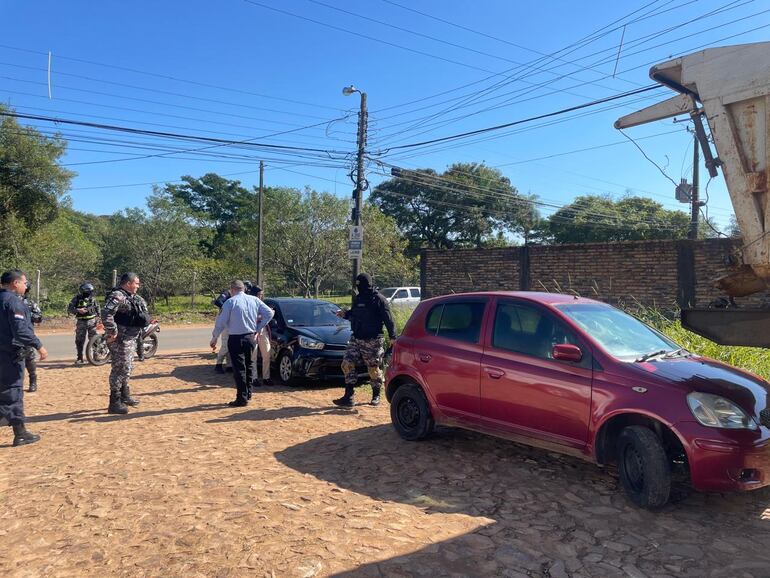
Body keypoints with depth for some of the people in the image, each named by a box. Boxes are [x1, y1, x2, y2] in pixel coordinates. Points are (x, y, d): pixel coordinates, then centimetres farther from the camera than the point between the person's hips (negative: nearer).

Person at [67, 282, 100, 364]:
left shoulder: (92, 299, 4)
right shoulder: (77, 298, -6)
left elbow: (97, 307, 19)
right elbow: (69, 309, -10)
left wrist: (98, 316, 8)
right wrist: (78, 310, -25)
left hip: (92, 321, 2)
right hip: (81, 322, -2)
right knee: (79, 340, 1)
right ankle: (80, 358, 9)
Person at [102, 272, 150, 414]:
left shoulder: (132, 297, 14)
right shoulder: (117, 296, -18)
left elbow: (143, 306, 31)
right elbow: (106, 314, -29)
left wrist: (145, 319, 18)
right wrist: (112, 332, -26)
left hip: (131, 338, 10)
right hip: (121, 339, -10)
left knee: (128, 367, 20)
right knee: (121, 368, -7)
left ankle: (125, 396, 35)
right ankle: (115, 403, 0)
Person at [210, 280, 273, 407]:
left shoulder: (230, 302, -11)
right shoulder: (254, 300, 3)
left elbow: (221, 322, -10)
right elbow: (269, 313, 3)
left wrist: (214, 338, 2)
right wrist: (258, 328, 7)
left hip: (235, 339, -5)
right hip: (250, 337, 5)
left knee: (239, 368, -1)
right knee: (248, 366, 18)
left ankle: (242, 399, 1)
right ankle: (248, 394, 26)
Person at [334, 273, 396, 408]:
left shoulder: (379, 299, -9)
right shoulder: (358, 298, 11)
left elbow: (388, 319, -11)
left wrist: (393, 337, -16)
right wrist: (345, 314, 5)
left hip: (373, 341, -6)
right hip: (356, 339, 6)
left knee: (374, 369, 4)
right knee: (347, 364, -3)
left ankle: (376, 396, 22)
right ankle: (348, 397, 3)